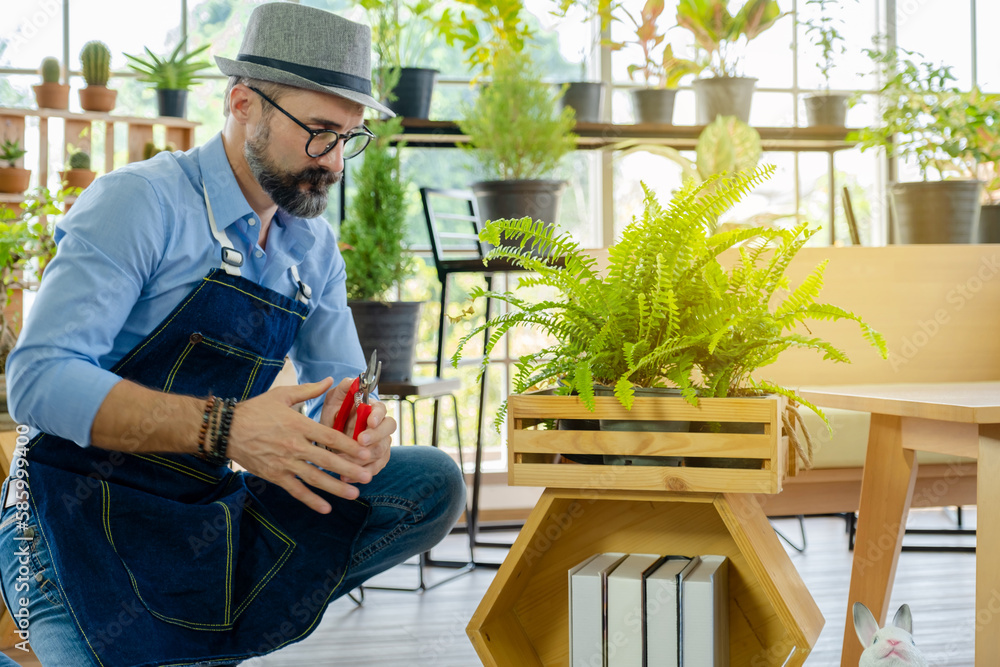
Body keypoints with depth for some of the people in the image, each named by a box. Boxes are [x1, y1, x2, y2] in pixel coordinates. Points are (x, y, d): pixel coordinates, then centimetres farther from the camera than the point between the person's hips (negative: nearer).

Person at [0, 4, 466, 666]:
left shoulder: (313, 246, 8)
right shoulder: (139, 204, -13)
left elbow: (337, 384, 14)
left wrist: (355, 435, -13)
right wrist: (223, 427, -33)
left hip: (208, 523, 7)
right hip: (85, 522, -6)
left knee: (433, 485, -6)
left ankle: (234, 611, -4)